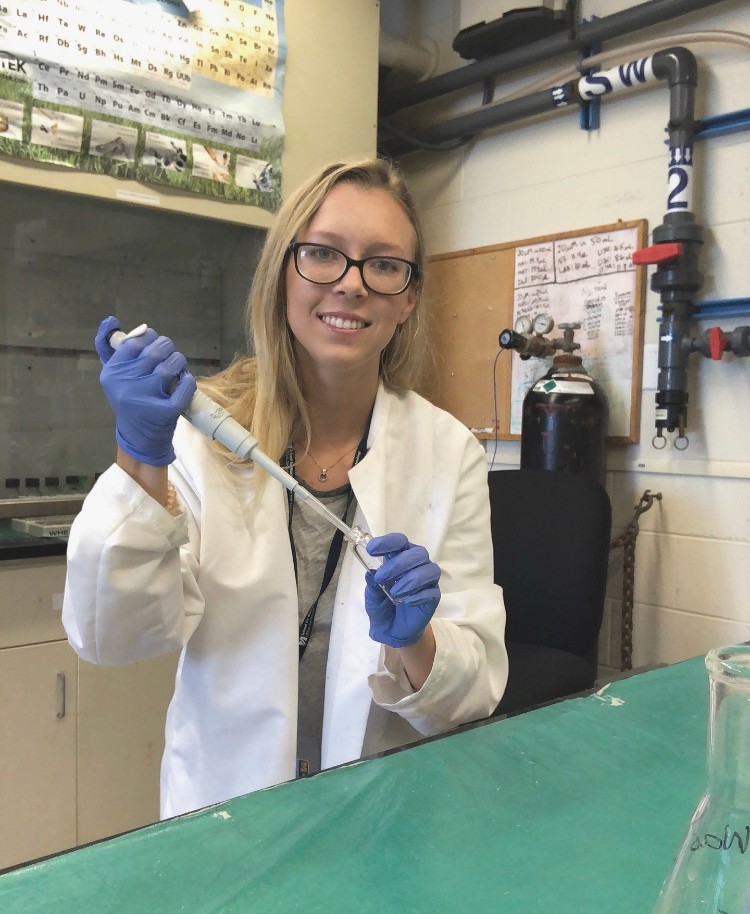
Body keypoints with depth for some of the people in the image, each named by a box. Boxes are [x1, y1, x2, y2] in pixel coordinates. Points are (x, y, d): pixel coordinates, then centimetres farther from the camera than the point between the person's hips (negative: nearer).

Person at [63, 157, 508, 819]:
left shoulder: (449, 453, -4)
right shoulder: (203, 431, -4)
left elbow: (478, 687, -1)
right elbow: (111, 637, -9)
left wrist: (413, 645, -21)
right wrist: (142, 461, -20)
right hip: (223, 817, 1)